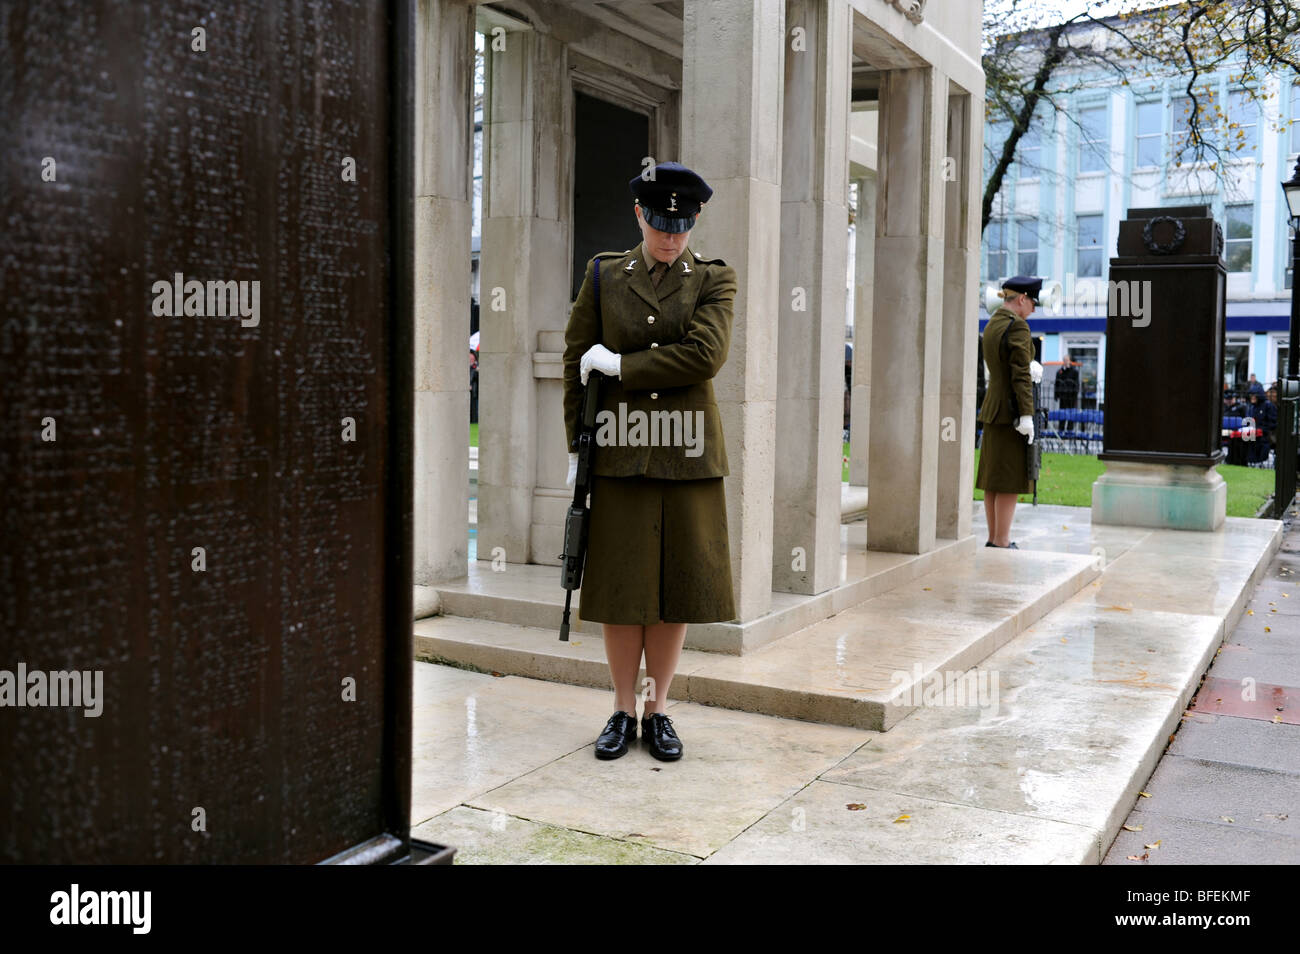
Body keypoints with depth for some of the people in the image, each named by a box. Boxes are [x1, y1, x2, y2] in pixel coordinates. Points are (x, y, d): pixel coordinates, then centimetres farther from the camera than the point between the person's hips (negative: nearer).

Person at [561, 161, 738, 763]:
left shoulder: (714, 279, 3)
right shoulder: (604, 275, 6)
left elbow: (706, 354, -14)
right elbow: (576, 361, 6)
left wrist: (620, 366, -11)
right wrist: (578, 446, 2)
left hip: (687, 454, 0)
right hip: (620, 451, 0)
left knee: (677, 580, 6)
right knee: (620, 581, 4)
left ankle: (658, 711, 20)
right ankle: (624, 711, 18)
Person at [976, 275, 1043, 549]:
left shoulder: (991, 324, 12)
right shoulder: (1018, 326, -14)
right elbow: (1021, 375, -19)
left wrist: (1031, 366, 5)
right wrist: (1027, 416, -19)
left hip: (993, 408, 9)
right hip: (1011, 412, -9)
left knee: (992, 477, 12)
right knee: (1010, 478, -4)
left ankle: (994, 539, 20)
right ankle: (1002, 543, -1)